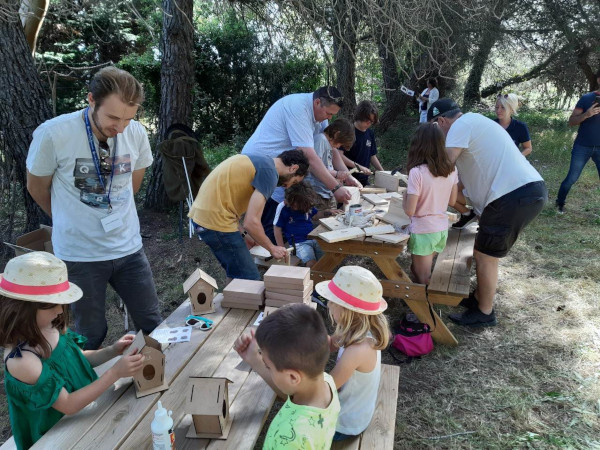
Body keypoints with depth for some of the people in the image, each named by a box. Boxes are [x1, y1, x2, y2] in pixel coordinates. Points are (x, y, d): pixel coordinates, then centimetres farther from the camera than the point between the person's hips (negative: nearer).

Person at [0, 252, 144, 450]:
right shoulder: (21, 361, -30)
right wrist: (115, 372, -29)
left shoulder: (50, 327, -10)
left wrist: (112, 351, -9)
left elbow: (76, 358, 8)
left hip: (85, 408, 6)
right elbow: (68, 405, -25)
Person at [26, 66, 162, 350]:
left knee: (152, 325, 12)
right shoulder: (52, 134, -17)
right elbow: (37, 188, 0)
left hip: (128, 248, 3)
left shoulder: (137, 133, -7)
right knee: (91, 336, 11)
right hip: (79, 254, -3)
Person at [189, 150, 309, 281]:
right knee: (250, 280, -3)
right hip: (216, 221, -10)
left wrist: (244, 235, 14)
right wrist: (272, 248, -3)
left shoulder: (260, 161, 16)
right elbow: (251, 223, -20)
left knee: (237, 277, 20)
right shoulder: (270, 172, -13)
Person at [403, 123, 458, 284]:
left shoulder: (417, 172, -20)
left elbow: (409, 211, -18)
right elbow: (452, 200, 10)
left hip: (423, 231, -6)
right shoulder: (451, 169, -2)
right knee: (418, 270, 23)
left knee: (423, 280, 9)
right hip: (442, 229, 6)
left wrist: (405, 196, 0)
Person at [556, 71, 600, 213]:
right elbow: (571, 121, -4)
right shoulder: (587, 98, -2)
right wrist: (586, 114, -22)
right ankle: (560, 204, 19)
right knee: (572, 178, 2)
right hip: (583, 147, -2)